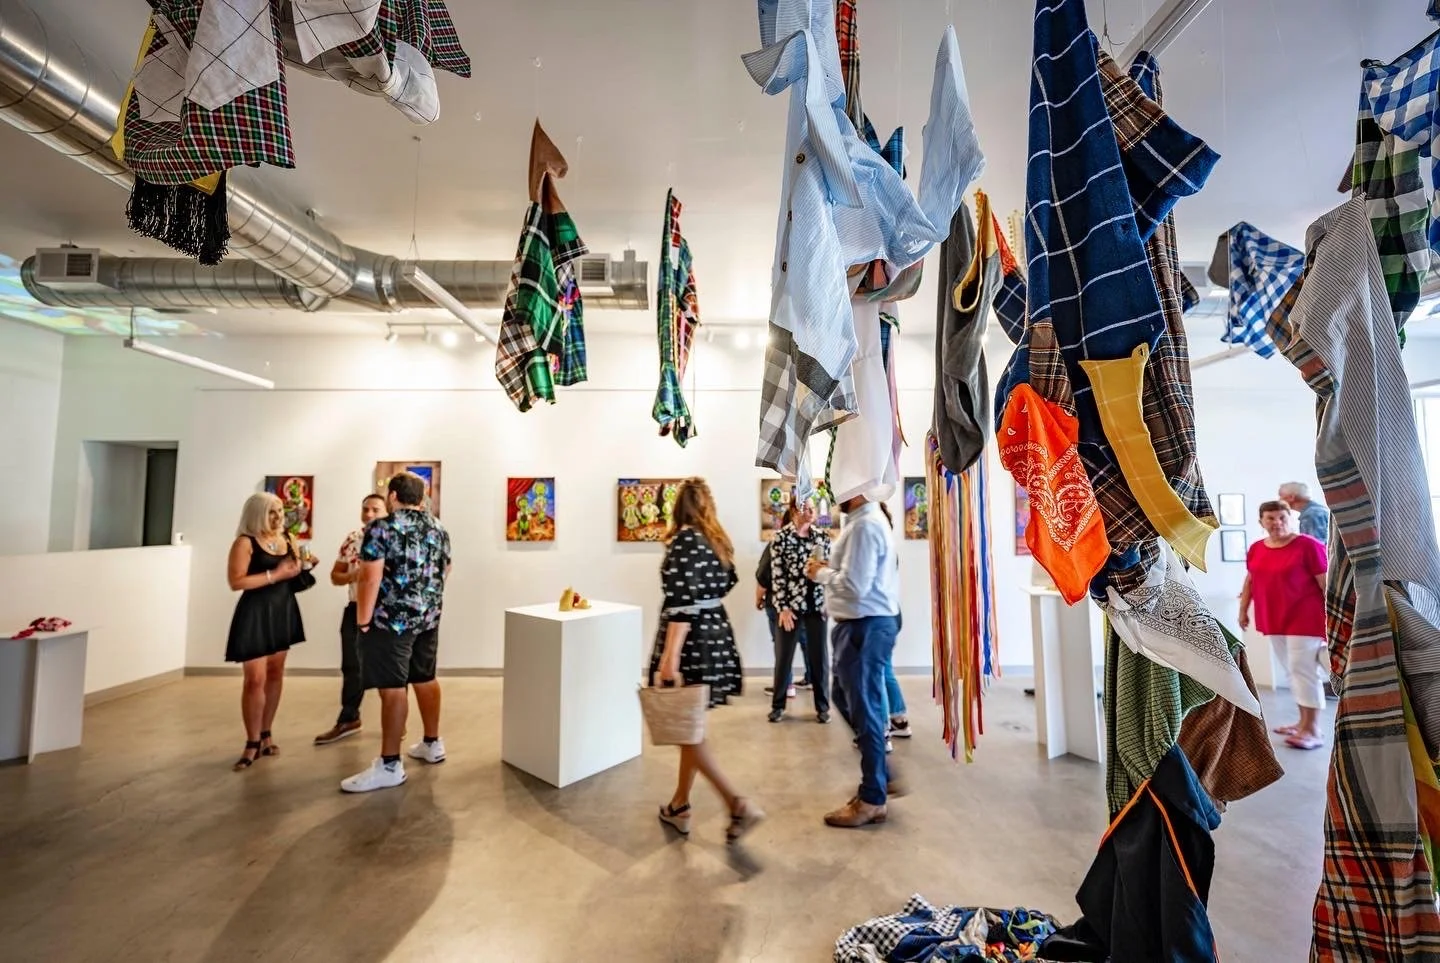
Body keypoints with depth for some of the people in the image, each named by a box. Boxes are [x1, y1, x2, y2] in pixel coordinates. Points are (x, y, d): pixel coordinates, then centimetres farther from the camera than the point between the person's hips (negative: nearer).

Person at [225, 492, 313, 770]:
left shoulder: (287, 541, 9)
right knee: (255, 679, -4)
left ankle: (265, 734, 24)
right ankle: (252, 743, 9)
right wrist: (275, 574, -21)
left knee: (276, 674, 12)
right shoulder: (245, 542, -10)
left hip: (283, 611, 6)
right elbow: (236, 582, -19)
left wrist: (300, 569, -2)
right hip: (256, 614, -6)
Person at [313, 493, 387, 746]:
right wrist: (351, 575, -11)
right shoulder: (350, 540, 6)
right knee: (352, 666, 13)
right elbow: (335, 575, 10)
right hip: (356, 609, 4)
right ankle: (348, 719, 29)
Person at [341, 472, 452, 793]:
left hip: (392, 620, -7)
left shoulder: (381, 528, -11)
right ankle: (433, 744, 29)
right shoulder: (438, 529, 8)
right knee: (425, 679, 17)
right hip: (429, 617, 7)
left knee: (392, 688, -2)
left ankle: (390, 766, 5)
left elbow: (370, 579, -16)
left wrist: (363, 620, -8)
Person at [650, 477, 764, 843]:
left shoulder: (684, 539, -14)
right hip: (717, 635, 8)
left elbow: (683, 601, -23)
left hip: (692, 640, -8)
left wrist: (670, 655, -26)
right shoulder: (719, 539, 8)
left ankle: (738, 804, 0)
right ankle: (678, 807, 29)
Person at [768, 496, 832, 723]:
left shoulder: (823, 536, 5)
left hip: (817, 604, 2)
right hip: (790, 604, -2)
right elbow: (777, 575, -8)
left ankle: (822, 706, 23)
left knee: (819, 657, 9)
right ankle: (778, 705, 24)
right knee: (784, 657, 9)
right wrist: (783, 607, -12)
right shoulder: (781, 537, -5)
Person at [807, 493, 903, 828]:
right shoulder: (866, 520, 13)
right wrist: (829, 569, 4)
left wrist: (820, 573, -11)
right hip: (863, 624, 11)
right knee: (848, 700, 21)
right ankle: (883, 775, 35)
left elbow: (854, 585, -26)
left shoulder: (865, 525, -20)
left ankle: (872, 799, 19)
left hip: (866, 626, -11)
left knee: (864, 708, 3)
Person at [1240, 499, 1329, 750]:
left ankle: (1313, 731, 2)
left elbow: (1326, 582, -11)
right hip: (1275, 619, 6)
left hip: (1305, 619, -6)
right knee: (1294, 670, 14)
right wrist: (1243, 609, 15)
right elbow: (1250, 580, 15)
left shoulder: (1308, 545, -11)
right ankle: (1303, 723, 24)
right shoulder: (1255, 549, 7)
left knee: (1304, 670, -5)